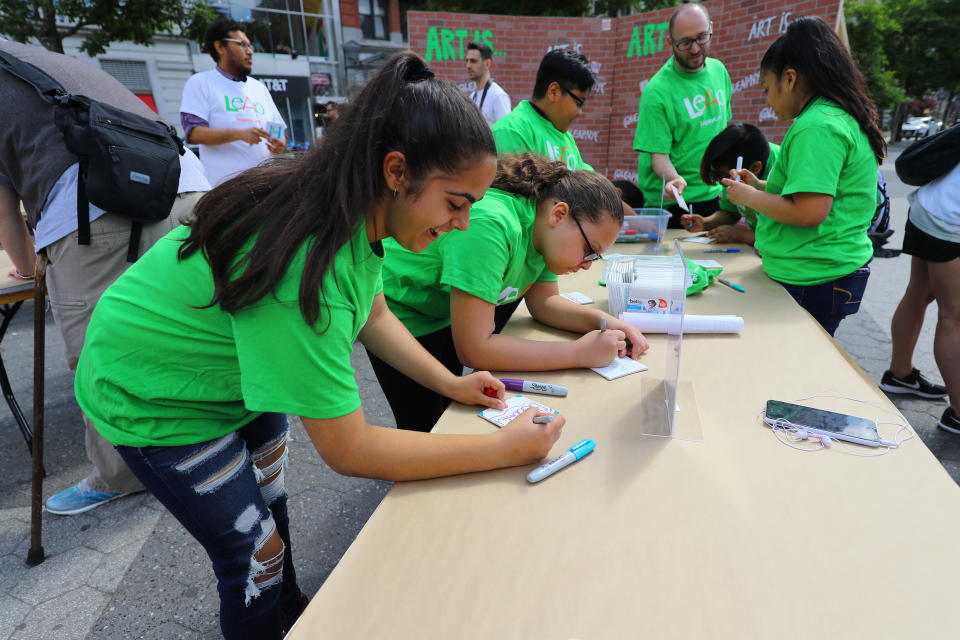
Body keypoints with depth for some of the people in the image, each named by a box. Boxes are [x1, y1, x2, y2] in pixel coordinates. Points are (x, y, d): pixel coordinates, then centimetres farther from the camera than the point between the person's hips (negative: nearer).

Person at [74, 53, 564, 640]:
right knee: (255, 556, 6)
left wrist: (450, 384, -8)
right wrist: (505, 449, -29)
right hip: (157, 401, -7)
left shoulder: (358, 209, -16)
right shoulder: (304, 264, -41)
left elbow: (374, 314, 1)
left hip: (231, 364, 8)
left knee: (271, 504, 24)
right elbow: (350, 451, -34)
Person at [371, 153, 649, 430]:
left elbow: (543, 302, 2)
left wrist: (607, 322, -14)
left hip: (445, 312, 8)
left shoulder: (545, 228, -11)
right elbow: (473, 350, -37)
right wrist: (579, 352, -33)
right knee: (428, 425, 0)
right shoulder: (490, 226, -37)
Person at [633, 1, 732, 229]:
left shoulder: (718, 69, 4)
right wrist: (674, 179, -36)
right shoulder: (657, 91, -17)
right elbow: (659, 155, -17)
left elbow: (722, 127, 14)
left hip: (715, 195, 7)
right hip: (674, 204, -6)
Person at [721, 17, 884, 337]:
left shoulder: (816, 127, -19)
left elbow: (809, 212, -26)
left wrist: (749, 197, -12)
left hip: (813, 281, -10)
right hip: (832, 270, 10)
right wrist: (760, 186, 14)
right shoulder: (839, 116, 13)